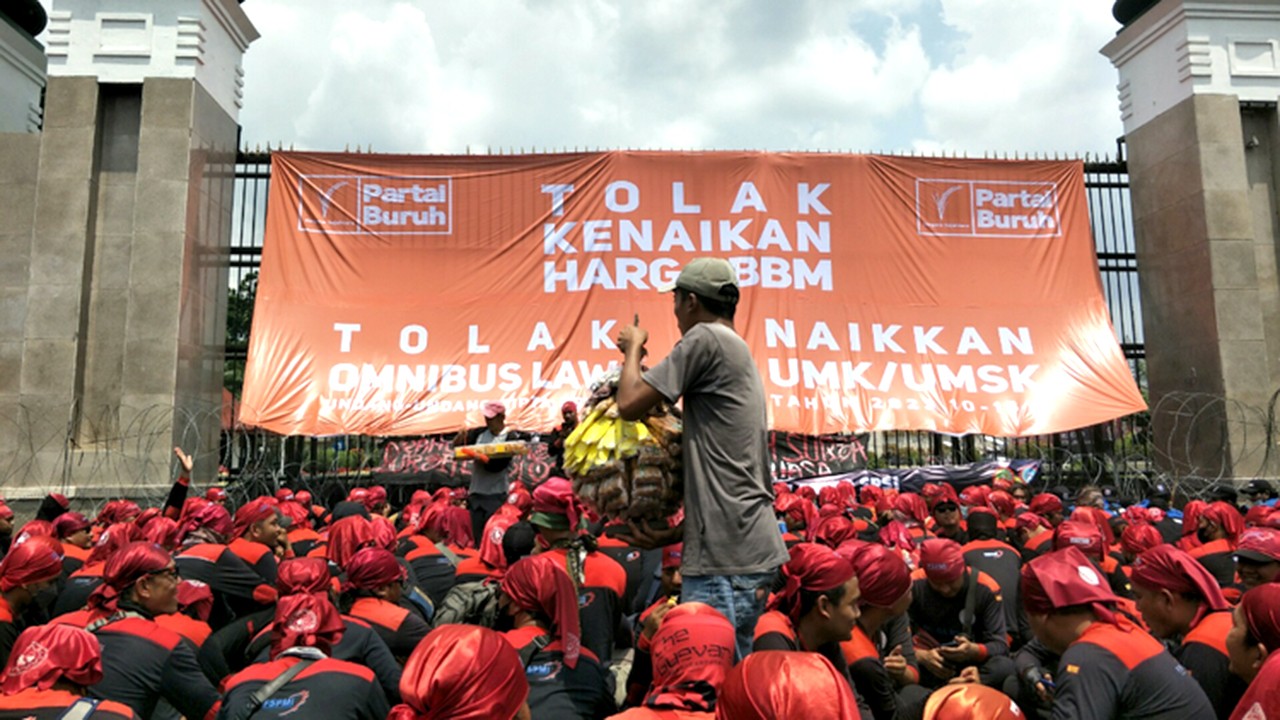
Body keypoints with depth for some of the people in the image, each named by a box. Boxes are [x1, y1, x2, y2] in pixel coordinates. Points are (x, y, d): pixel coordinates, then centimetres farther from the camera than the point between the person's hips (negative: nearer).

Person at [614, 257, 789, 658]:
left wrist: (633, 347, 8)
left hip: (728, 556, -10)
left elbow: (630, 404, -10)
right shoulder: (739, 353, 21)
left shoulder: (706, 339, -8)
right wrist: (675, 534, 19)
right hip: (750, 550, 10)